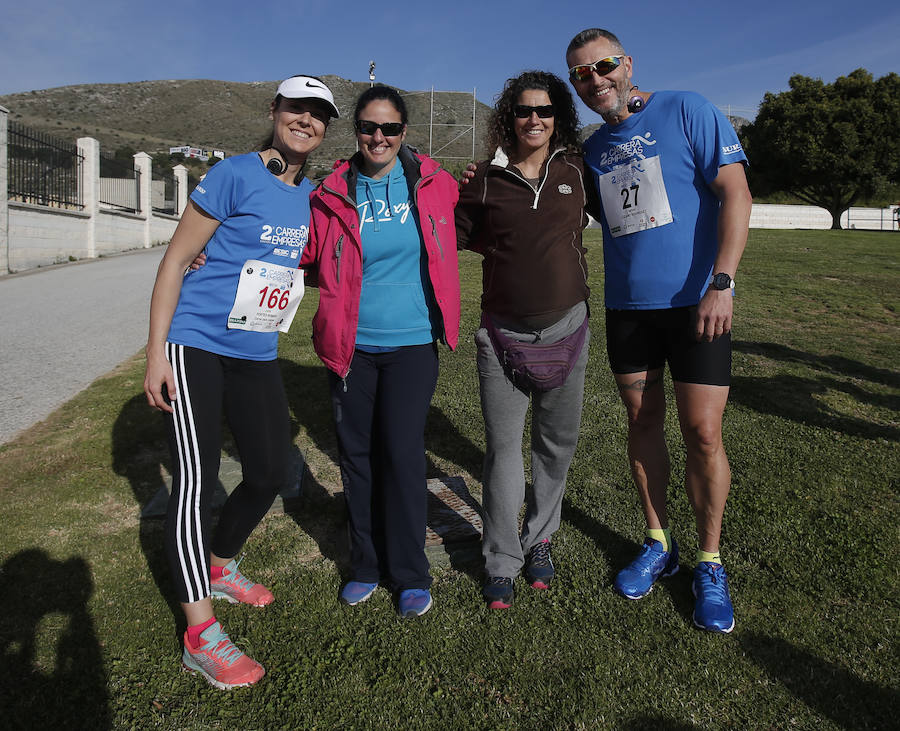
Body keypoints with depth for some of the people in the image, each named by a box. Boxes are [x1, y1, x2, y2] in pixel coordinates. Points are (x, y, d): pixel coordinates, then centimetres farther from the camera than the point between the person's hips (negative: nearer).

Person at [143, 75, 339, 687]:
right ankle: (201, 635, 0)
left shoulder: (310, 195, 10)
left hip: (258, 355, 7)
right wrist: (156, 354, -13)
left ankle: (218, 565, 35)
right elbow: (177, 259, -9)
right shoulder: (234, 176, -9)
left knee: (272, 473, 9)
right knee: (197, 477, -8)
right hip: (195, 344, -6)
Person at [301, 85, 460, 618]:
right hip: (352, 344, 2)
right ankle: (367, 565, 27)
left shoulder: (433, 183, 3)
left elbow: (466, 230, 22)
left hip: (412, 341, -1)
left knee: (403, 452, -5)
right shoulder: (334, 194, 2)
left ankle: (411, 575, 14)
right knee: (357, 454, 8)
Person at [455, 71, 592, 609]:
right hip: (503, 332, -1)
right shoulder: (486, 180, 2)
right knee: (503, 448, 1)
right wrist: (502, 249, -4)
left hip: (566, 325, 2)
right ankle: (502, 562, 16)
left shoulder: (576, 173, 4)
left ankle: (539, 540, 31)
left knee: (557, 443, 11)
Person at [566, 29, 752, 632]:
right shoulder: (593, 149, 12)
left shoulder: (687, 112, -3)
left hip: (696, 302, -5)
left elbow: (736, 195, -9)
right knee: (643, 423, 10)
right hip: (627, 306, 5)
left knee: (703, 434, -4)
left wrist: (721, 283, -20)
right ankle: (658, 544, 27)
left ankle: (710, 565, 15)